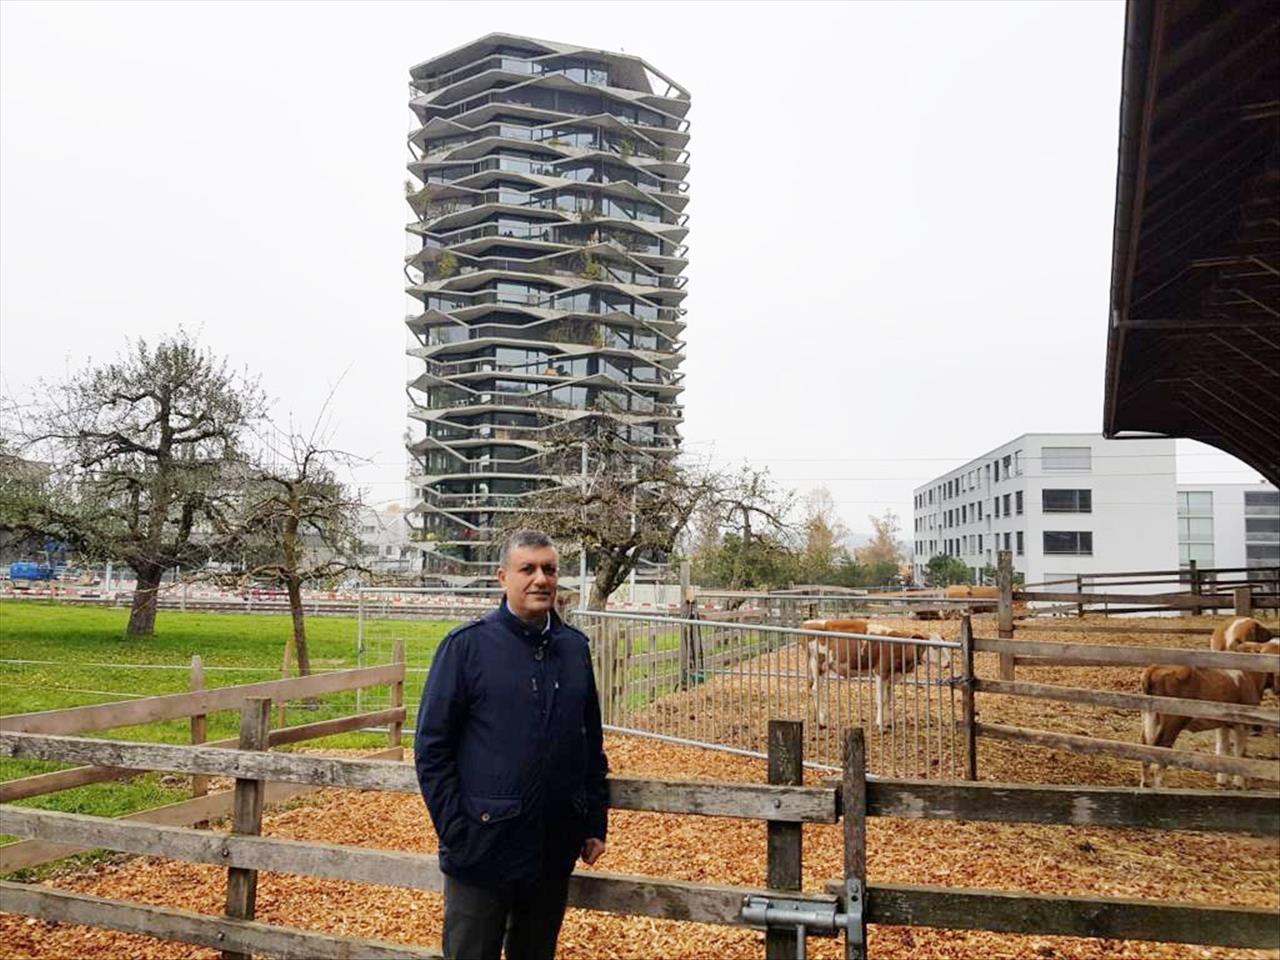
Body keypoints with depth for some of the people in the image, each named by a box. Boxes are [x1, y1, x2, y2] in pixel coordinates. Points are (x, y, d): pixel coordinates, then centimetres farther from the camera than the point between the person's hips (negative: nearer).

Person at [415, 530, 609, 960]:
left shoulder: (575, 647, 5)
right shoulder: (468, 645, -9)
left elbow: (592, 743, 11)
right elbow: (431, 746, -8)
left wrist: (596, 825, 9)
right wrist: (456, 832, -12)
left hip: (554, 855, 4)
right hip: (483, 850, -4)